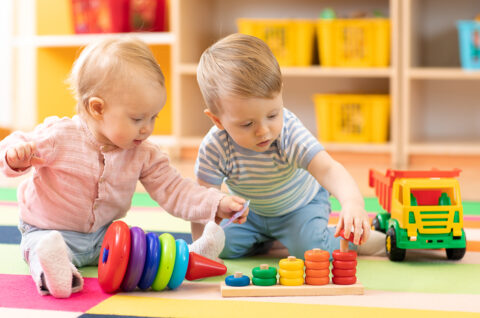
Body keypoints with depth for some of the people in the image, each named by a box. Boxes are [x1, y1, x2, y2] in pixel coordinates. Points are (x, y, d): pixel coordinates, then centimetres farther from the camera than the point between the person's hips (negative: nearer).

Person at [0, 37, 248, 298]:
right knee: (45, 245, -37)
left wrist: (217, 204, -22)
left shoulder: (143, 154, -5)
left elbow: (173, 191, -7)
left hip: (105, 235, 6)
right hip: (49, 231, -6)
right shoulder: (59, 137, -17)